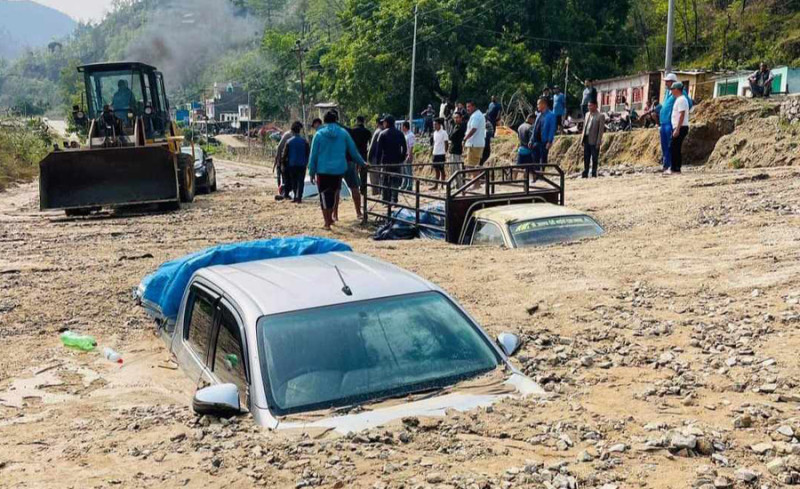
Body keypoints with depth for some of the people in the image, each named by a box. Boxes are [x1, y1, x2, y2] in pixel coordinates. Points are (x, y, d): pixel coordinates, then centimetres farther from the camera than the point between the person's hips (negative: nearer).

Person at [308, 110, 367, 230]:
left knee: (324, 196, 4)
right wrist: (362, 162, 23)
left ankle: (327, 222, 3)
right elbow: (353, 151, 8)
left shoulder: (319, 134, -3)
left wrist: (311, 172, 5)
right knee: (333, 194, 16)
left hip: (323, 170, -2)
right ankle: (330, 218, 22)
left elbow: (313, 155, -1)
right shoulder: (343, 133, 1)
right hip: (339, 170, 2)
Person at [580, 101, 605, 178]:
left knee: (594, 158, 1)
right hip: (586, 139, 6)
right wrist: (582, 139, 11)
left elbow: (601, 130, -10)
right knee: (586, 158, 9)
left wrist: (598, 142, -15)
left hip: (594, 140, -6)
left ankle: (594, 174, 7)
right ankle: (585, 174, 15)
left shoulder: (600, 116, -7)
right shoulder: (587, 114, 14)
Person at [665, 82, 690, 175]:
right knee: (676, 148, 11)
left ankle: (673, 169, -10)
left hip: (680, 128, -10)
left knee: (673, 147, -10)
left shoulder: (681, 100, -13)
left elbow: (682, 115, -20)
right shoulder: (679, 99, 18)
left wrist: (677, 129, -23)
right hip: (679, 128, 10)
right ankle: (676, 168, 13)